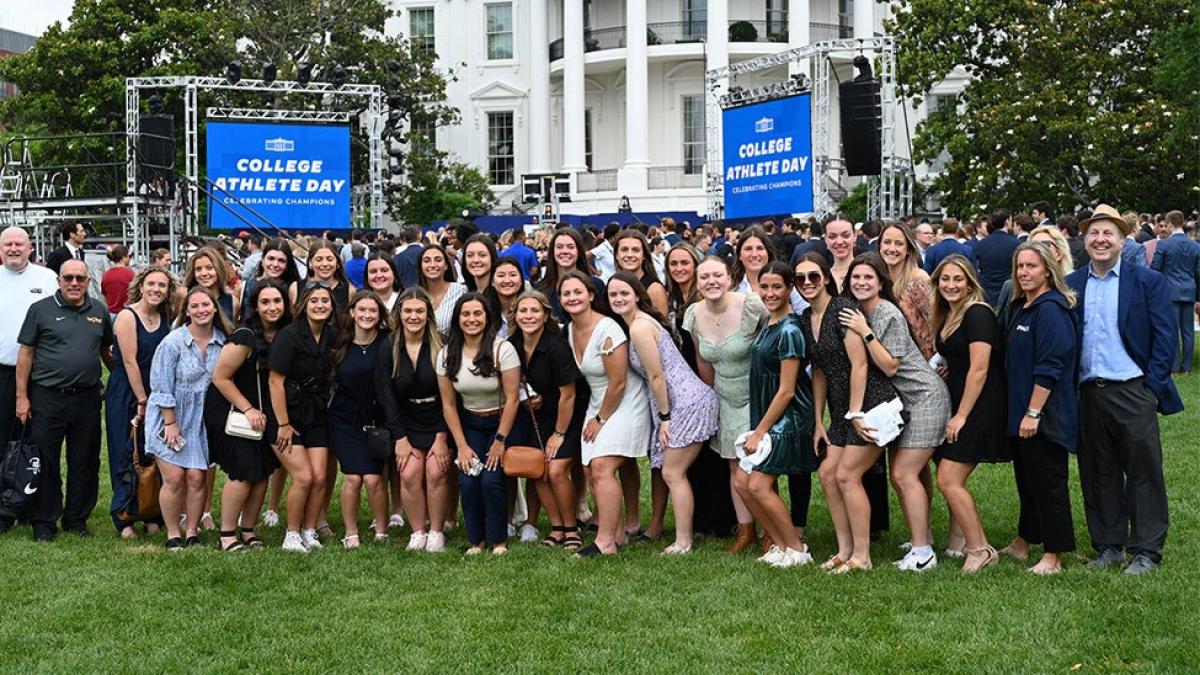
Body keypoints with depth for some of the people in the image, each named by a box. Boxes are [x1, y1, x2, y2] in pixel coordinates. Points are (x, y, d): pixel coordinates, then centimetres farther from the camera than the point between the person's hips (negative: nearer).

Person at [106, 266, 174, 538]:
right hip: (127, 394, -5)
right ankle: (125, 519, 5)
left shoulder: (166, 318, 6)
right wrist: (142, 401, -13)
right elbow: (130, 361, -14)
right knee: (128, 456, -2)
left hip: (156, 393, 5)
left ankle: (153, 515, 13)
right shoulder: (127, 316, -11)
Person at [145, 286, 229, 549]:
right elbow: (162, 387, -9)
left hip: (202, 419, 3)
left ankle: (193, 533, 10)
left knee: (196, 477, -3)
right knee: (174, 477, -7)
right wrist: (171, 423, -10)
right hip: (169, 418, -3)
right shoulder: (173, 342, -12)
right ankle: (173, 535, 7)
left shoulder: (223, 342, 0)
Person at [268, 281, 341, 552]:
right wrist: (283, 425, -15)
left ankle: (310, 532, 13)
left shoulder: (333, 337, 3)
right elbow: (276, 381, -15)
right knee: (304, 477, -12)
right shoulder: (289, 336, -14)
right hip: (288, 414, -5)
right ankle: (292, 535, 4)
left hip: (317, 415, 5)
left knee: (320, 477, -2)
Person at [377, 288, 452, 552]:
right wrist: (400, 438, -8)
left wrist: (441, 437, -14)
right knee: (410, 474, -15)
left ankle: (436, 532, -2)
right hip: (407, 424, 2)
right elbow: (387, 397, -2)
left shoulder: (440, 346, -10)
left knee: (435, 472, -17)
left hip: (438, 422, -2)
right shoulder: (389, 349, -2)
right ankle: (417, 532, 0)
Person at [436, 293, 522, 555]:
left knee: (491, 479, -18)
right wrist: (462, 445, -7)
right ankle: (476, 540, 7)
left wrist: (500, 440, -13)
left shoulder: (502, 349, -17)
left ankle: (498, 540, 2)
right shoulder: (447, 354, -6)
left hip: (501, 423, -3)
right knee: (468, 482, -12)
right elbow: (448, 404, -1)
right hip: (469, 424, 3)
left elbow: (512, 399, -13)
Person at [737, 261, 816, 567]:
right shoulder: (768, 323, 9)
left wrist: (760, 431, -14)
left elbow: (786, 391, -18)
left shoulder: (789, 331, -18)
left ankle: (797, 549, 5)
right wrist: (757, 429, 13)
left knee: (759, 485, -9)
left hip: (787, 418, -9)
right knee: (742, 483, 6)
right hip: (765, 416, 9)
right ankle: (781, 544, 17)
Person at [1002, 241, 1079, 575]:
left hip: (1044, 415, -9)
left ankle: (1054, 555, 8)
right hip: (1019, 411, 9)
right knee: (1026, 476, 18)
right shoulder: (1020, 307, 11)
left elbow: (1049, 368, -22)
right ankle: (1024, 542, 30)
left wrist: (1033, 413, -22)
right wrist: (1019, 411, 16)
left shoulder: (1051, 310, -17)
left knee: (1047, 481, -1)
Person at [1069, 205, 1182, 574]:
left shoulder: (1148, 281, 0)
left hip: (1133, 392, -3)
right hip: (1089, 393, 4)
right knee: (1099, 473, 9)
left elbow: (1164, 336, -3)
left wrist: (1154, 385, -8)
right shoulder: (1072, 285, 9)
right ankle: (1109, 546, 20)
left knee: (1143, 472, 1)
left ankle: (1146, 551, 9)